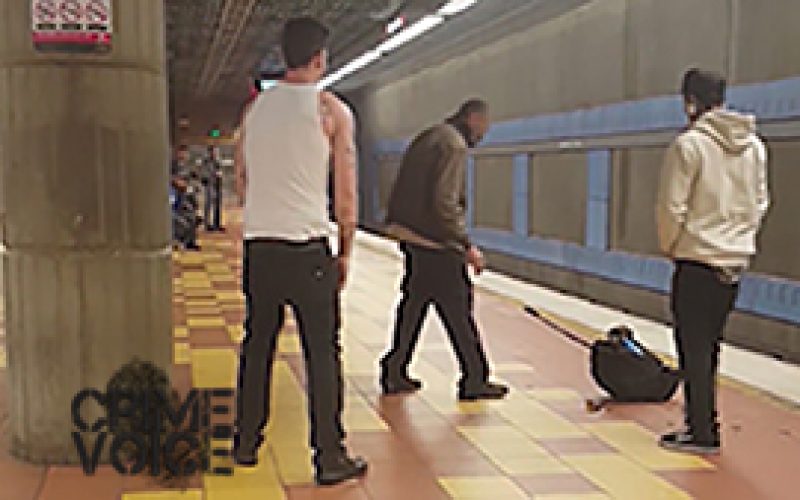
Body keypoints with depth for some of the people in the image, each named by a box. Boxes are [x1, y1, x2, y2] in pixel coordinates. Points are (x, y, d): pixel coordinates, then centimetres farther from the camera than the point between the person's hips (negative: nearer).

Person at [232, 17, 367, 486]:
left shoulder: (256, 107, 11)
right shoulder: (332, 110, -4)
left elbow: (241, 180, 15)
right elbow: (346, 191, -4)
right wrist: (346, 251, 4)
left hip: (259, 245, 5)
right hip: (307, 248, -5)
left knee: (257, 345, 15)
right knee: (323, 352, 1)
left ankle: (246, 443, 24)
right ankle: (330, 458, 5)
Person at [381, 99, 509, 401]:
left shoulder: (427, 138, 16)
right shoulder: (454, 145, -14)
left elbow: (401, 191, 18)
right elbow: (444, 203, -23)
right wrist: (467, 245, -20)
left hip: (410, 237, 9)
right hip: (435, 243, -9)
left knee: (413, 307, 15)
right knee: (458, 312, 0)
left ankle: (395, 375, 20)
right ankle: (475, 381, 9)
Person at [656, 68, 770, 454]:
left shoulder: (689, 144, -14)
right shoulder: (754, 145, 6)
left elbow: (672, 207, -13)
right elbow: (760, 204, 11)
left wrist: (669, 246, 3)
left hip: (697, 261, -6)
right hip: (736, 262, 7)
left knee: (694, 348, 2)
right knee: (708, 346, 17)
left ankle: (702, 433, 6)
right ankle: (701, 419, 24)